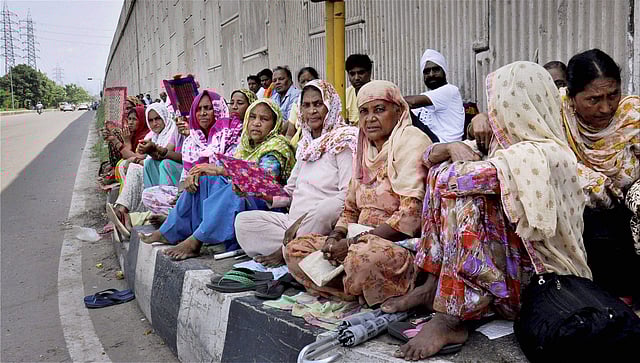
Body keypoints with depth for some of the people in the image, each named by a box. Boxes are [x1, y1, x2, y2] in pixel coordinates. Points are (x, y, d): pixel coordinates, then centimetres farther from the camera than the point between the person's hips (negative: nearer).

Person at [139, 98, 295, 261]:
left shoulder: (278, 145, -6)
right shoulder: (246, 144, 18)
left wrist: (219, 170, -29)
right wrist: (195, 172, -9)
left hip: (264, 203, -7)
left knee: (235, 190, -35)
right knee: (202, 180, -4)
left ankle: (194, 242, -31)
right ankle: (169, 233, -3)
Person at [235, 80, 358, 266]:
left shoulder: (344, 140, -4)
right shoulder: (306, 145, 20)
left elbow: (349, 195, -15)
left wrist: (308, 216, -22)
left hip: (325, 222, -6)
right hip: (294, 220, 7)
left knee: (323, 209, -39)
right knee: (243, 220, -10)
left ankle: (284, 253, -15)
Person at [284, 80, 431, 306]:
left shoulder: (410, 142, -8)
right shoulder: (365, 150, 17)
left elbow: (412, 214, -19)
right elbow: (350, 209, 19)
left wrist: (354, 242, -19)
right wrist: (336, 237, -3)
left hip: (403, 242, -8)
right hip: (364, 240, 9)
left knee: (364, 257, -39)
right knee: (295, 249, -2)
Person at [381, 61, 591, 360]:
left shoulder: (541, 155, -22)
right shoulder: (509, 145, 6)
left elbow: (450, 178, -30)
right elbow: (429, 156, 8)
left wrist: (456, 166, -7)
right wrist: (453, 148, -13)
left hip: (536, 282, -9)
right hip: (513, 254, 9)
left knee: (463, 196, -27)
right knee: (446, 181, 0)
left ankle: (451, 320, -24)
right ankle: (432, 286, -2)